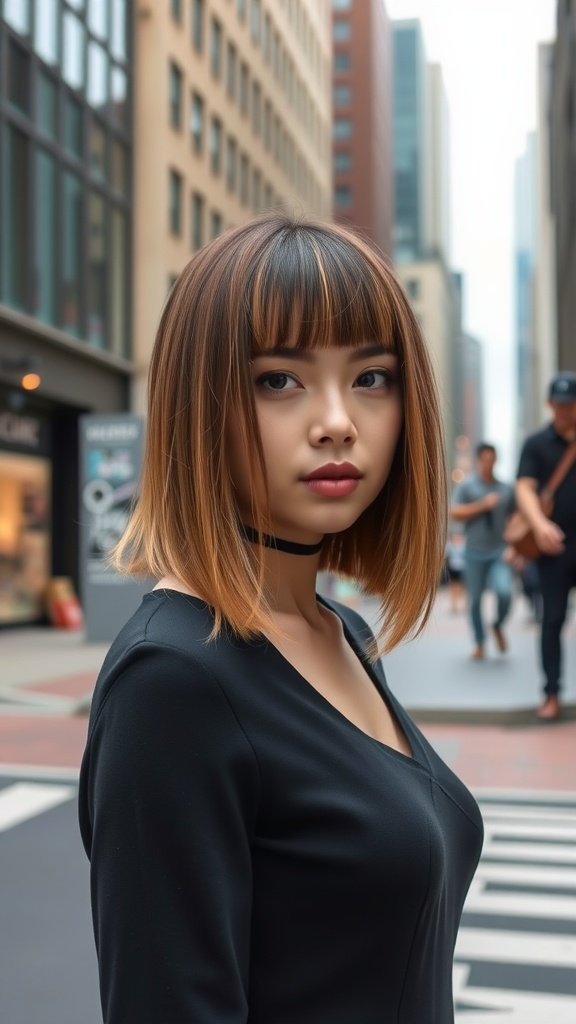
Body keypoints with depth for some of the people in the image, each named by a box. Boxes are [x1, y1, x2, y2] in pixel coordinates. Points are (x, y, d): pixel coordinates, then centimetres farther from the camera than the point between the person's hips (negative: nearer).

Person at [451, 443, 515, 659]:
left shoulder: (506, 489, 8)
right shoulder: (466, 486, 2)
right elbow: (455, 513, -7)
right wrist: (483, 505, -14)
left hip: (499, 553, 0)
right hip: (474, 554, 0)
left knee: (505, 592, -19)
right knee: (475, 600, 6)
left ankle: (498, 626, 11)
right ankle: (479, 643, 24)